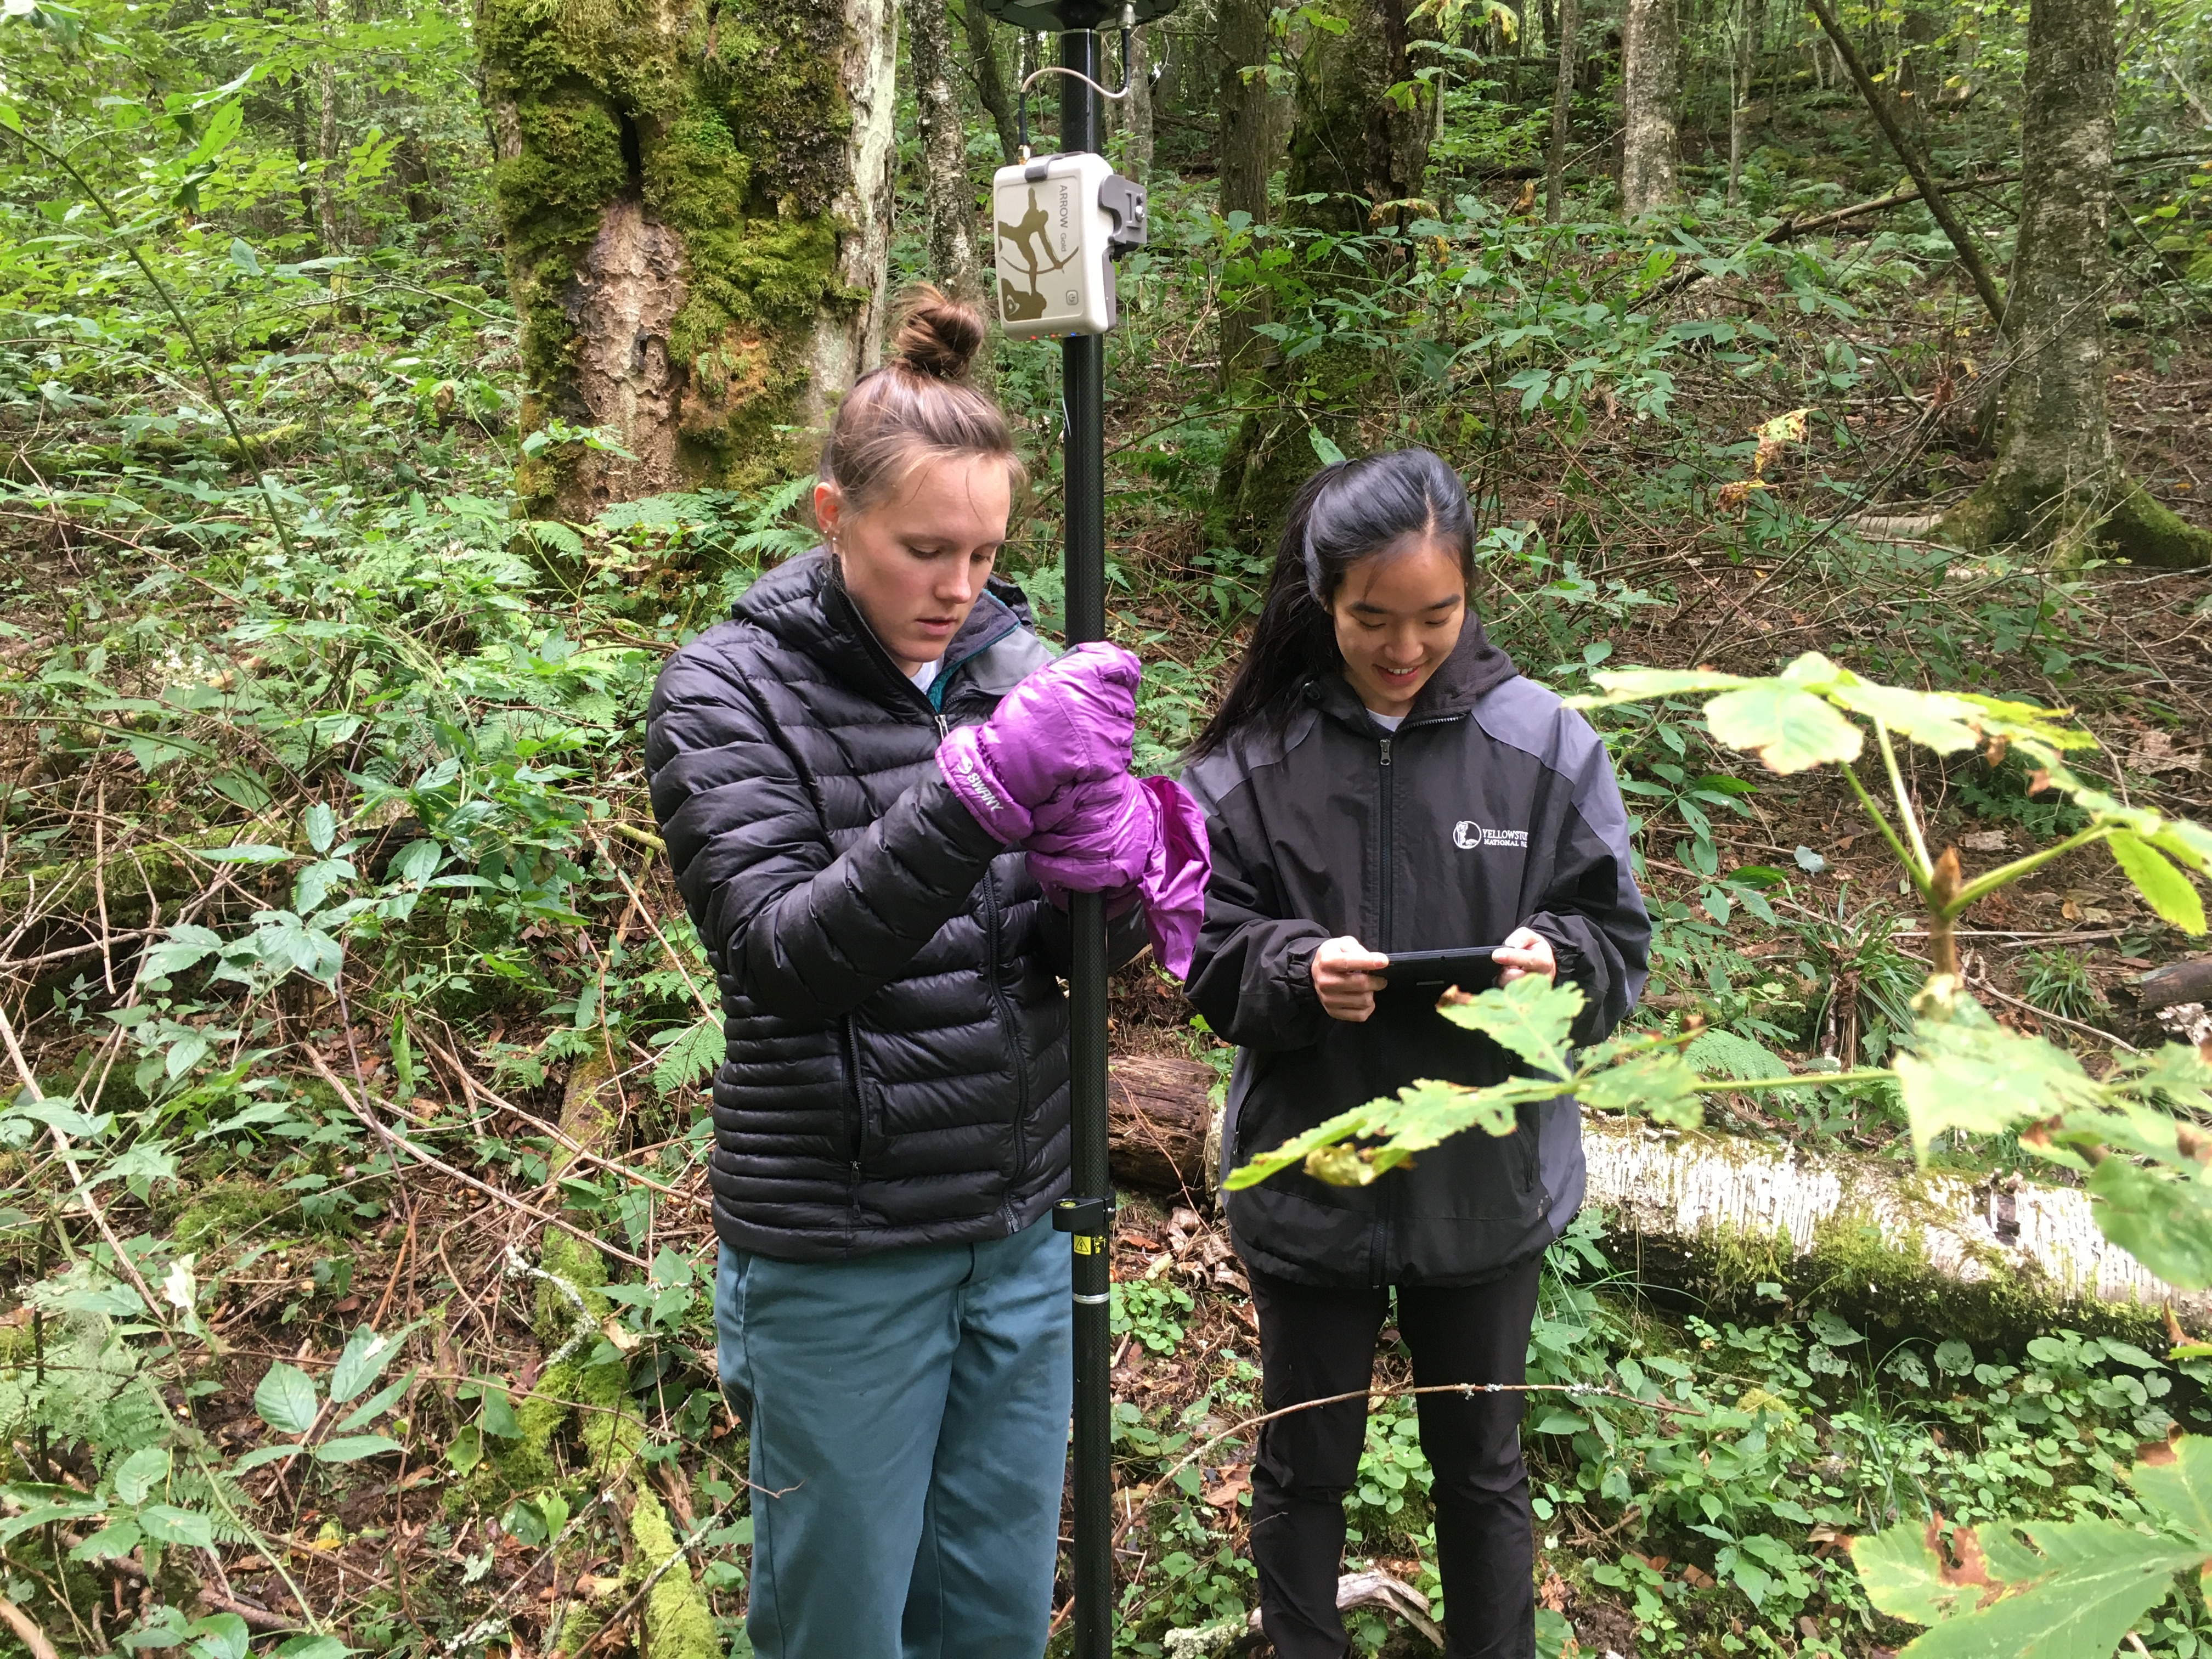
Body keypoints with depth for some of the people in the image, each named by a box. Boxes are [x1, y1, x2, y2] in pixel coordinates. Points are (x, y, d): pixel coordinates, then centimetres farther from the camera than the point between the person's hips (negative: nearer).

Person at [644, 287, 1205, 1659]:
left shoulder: (1016, 662, 1)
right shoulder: (728, 693, -11)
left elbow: (1078, 961, 1)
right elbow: (786, 959, -24)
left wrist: (1110, 873, -22)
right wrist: (981, 786, -35)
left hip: (1022, 1226, 4)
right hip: (838, 1249, -4)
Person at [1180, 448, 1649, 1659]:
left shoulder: (1542, 743, -9)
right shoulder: (1252, 755, -10)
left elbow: (1617, 942, -3)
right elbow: (1207, 951, -5)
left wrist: (1553, 960, -24)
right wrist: (1298, 969, -25)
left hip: (1489, 1179, 1)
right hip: (1308, 1180, 0)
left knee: (1480, 1461, 22)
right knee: (1305, 1462, 19)